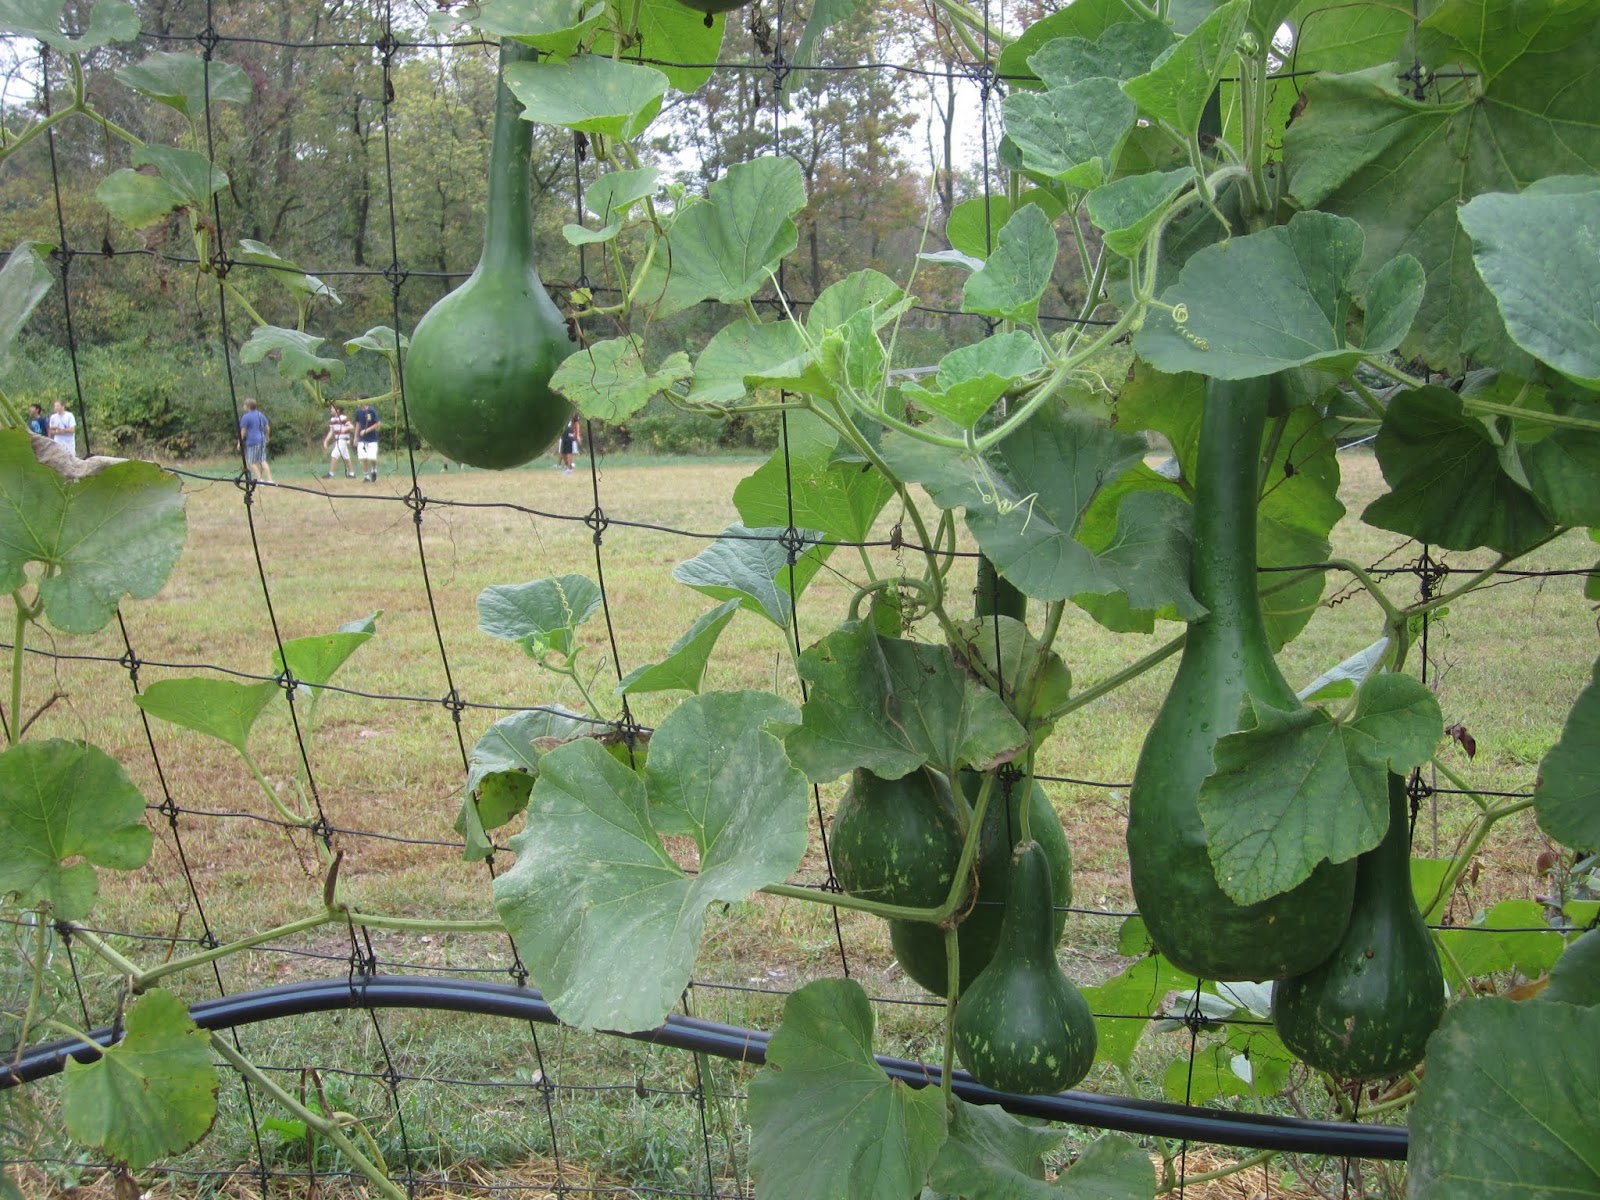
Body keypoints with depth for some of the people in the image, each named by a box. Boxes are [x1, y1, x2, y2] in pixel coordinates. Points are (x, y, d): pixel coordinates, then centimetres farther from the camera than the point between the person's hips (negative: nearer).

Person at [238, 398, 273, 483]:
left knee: (251, 462, 2)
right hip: (262, 440, 7)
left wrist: (240, 442, -3)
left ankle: (260, 479, -5)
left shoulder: (245, 417, -10)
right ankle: (269, 479, 6)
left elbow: (243, 431, -12)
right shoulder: (261, 415, 11)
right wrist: (266, 437, 31)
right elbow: (267, 428, 16)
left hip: (252, 442, -7)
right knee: (263, 461, 11)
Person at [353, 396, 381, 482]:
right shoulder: (358, 411, 3)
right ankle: (366, 476, 9)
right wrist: (356, 437, 12)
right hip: (362, 439, 4)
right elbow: (358, 424, 14)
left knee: (372, 458, -12)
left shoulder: (372, 411, -12)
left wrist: (366, 430, -17)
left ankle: (374, 470, 18)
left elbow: (378, 424, -12)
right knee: (363, 458, -3)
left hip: (372, 439, -4)